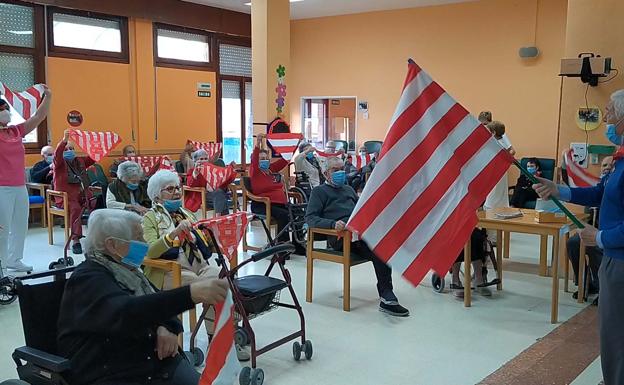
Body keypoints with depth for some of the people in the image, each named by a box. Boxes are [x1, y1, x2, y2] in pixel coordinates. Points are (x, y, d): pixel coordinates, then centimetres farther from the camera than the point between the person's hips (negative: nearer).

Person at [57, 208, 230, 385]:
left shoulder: (127, 271, 14)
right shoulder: (88, 279, -13)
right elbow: (126, 313, -31)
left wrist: (167, 327, -10)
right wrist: (190, 294, -41)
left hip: (159, 362, 7)